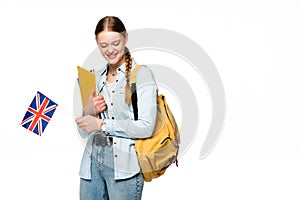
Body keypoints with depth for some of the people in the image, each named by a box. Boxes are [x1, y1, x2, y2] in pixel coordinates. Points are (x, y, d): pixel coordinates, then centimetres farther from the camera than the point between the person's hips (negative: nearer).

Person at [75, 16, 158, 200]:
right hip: (93, 163, 5)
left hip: (123, 166, -5)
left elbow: (146, 127, -15)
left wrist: (102, 124, -15)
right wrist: (88, 112, -3)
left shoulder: (142, 74, -5)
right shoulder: (97, 77, 15)